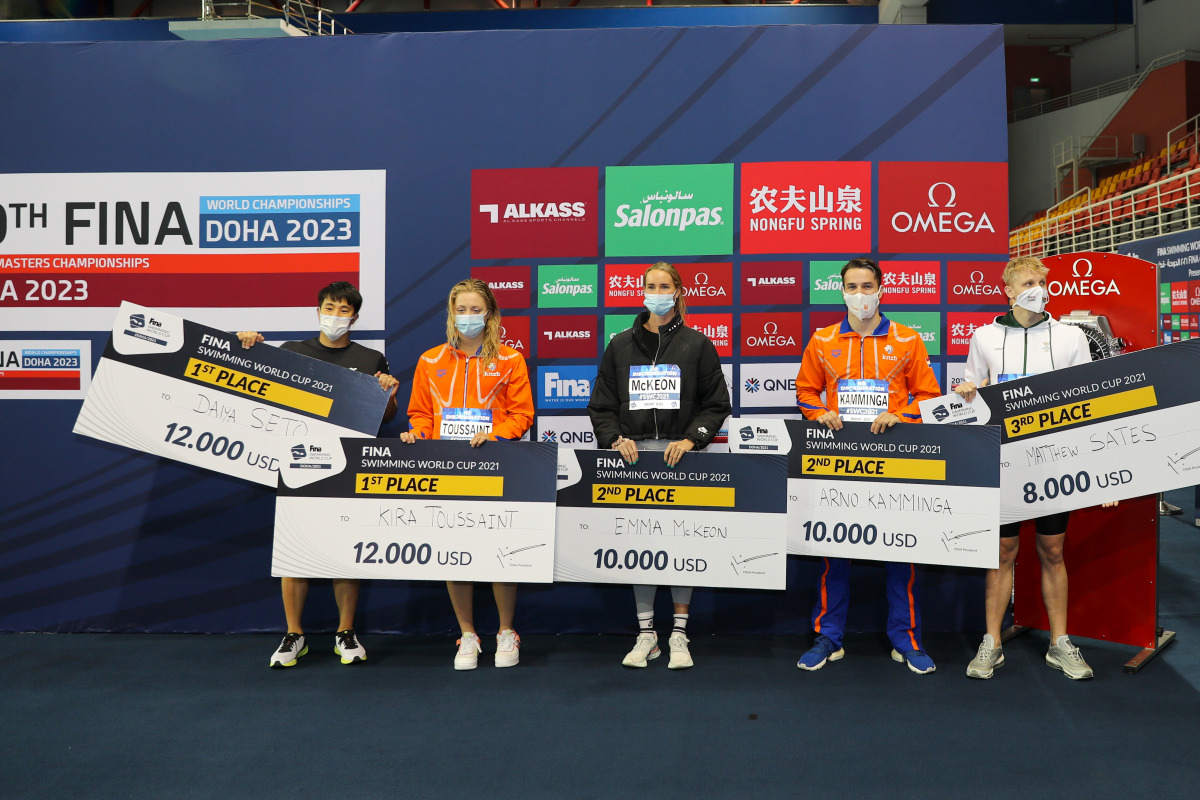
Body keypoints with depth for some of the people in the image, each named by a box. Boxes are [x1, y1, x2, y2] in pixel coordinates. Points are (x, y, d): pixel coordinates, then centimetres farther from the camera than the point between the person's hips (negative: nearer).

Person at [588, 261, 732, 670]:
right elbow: (601, 405, 12)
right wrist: (615, 439, -5)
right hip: (634, 453, 2)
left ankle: (679, 634, 11)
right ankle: (645, 634, 13)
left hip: (679, 454, -2)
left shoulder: (696, 344, 6)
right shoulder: (621, 345, 12)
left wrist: (691, 439, -9)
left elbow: (717, 403, 4)